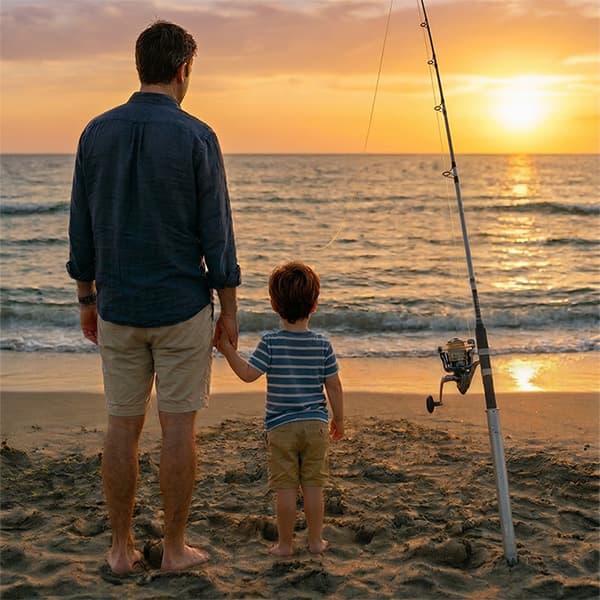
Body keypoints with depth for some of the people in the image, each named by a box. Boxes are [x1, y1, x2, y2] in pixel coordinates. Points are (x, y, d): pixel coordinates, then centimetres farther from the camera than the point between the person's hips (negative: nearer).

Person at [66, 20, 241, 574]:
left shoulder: (97, 132, 1)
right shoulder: (196, 137, -10)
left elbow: (82, 229, 6)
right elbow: (216, 233, -9)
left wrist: (87, 300, 16)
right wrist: (229, 310, -1)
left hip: (118, 309, 4)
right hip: (182, 307, -3)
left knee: (123, 425, 10)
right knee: (178, 426, 5)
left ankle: (122, 548, 19)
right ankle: (175, 548, 14)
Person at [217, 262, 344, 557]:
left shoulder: (270, 343, -10)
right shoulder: (322, 344, -2)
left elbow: (248, 373, -12)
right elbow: (334, 386, 2)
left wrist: (228, 350, -2)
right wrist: (338, 420, 14)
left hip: (281, 427, -2)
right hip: (315, 424, 2)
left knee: (285, 488, 4)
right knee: (313, 486, 11)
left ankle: (285, 543, 13)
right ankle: (316, 540, 19)